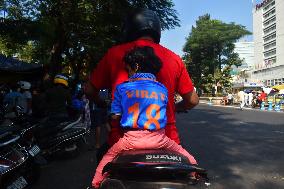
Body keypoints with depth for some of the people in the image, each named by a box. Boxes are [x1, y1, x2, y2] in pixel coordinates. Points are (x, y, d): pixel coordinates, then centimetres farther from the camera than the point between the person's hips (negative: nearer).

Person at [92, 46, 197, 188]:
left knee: (106, 159, 25)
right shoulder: (163, 89, 5)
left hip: (132, 139, -1)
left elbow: (115, 116, 2)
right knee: (188, 159, 26)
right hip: (159, 139, 1)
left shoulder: (122, 88, 0)